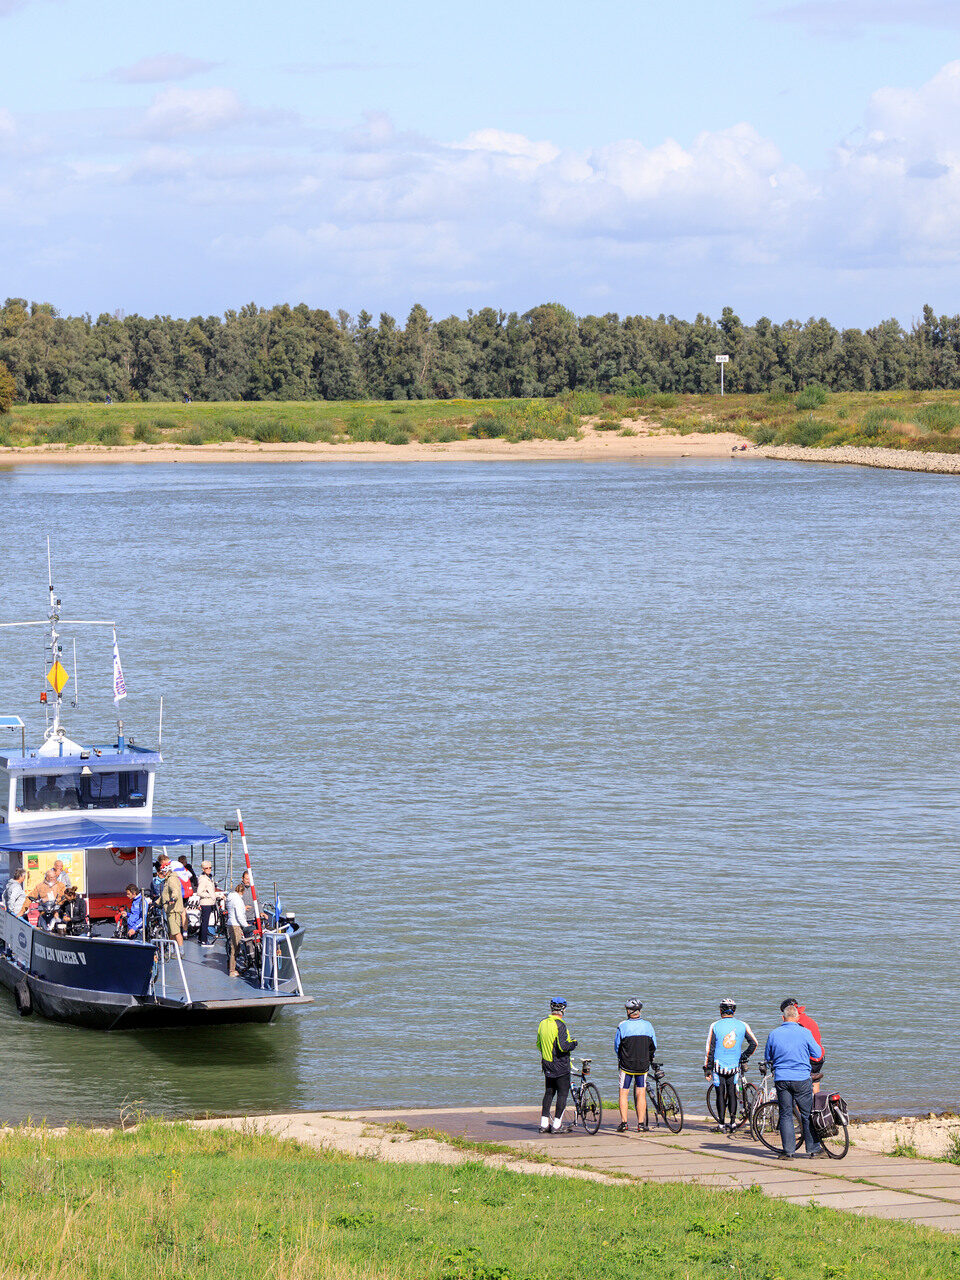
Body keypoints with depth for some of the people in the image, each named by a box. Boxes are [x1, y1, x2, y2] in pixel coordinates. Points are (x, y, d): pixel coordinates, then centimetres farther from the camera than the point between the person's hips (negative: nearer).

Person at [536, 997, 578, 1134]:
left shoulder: (543, 1023, 6)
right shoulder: (560, 1025, -18)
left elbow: (539, 1044, 14)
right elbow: (563, 1046, -24)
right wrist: (574, 1043, -6)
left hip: (547, 1065, 7)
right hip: (560, 1066, -7)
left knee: (549, 1093, 15)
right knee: (563, 1093, 2)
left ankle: (544, 1124, 13)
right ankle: (557, 1124, 1)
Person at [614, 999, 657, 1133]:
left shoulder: (623, 1026, -8)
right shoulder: (647, 1025, -1)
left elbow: (616, 1046, 1)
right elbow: (653, 1046, 6)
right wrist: (649, 1058, 24)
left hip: (626, 1064, -2)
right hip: (643, 1065, 2)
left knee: (624, 1094, 7)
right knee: (641, 1094, 7)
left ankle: (623, 1122, 1)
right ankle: (641, 1124, 6)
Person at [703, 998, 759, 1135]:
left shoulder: (715, 1026, -7)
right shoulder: (742, 1025, -1)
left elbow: (710, 1049, -6)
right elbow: (754, 1043, 3)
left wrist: (707, 1068, 0)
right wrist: (744, 1057, 16)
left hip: (719, 1065, -2)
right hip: (734, 1066, 2)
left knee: (721, 1094, 5)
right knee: (732, 1093, 13)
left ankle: (721, 1124, 5)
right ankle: (732, 1122, 11)